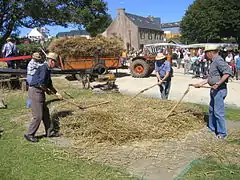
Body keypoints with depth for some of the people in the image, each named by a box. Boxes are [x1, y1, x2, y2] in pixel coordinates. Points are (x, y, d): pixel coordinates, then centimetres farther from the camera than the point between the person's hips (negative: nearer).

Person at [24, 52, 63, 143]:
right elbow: (41, 83, -24)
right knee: (38, 116, -5)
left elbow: (49, 84, 22)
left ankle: (48, 132, 24)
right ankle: (29, 134, 8)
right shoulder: (43, 68, -16)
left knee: (45, 113, 14)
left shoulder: (48, 70, 15)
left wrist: (57, 93, 18)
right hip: (35, 92, -10)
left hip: (40, 92, 10)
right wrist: (47, 91, -7)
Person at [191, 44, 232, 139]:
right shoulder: (214, 61, 16)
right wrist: (200, 84, 17)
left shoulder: (218, 60, -16)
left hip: (219, 90, -11)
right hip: (214, 90, 11)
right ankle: (212, 128, 33)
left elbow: (228, 72, -27)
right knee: (212, 110, 19)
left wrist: (218, 83, -27)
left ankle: (222, 133, 6)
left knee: (218, 112, -5)